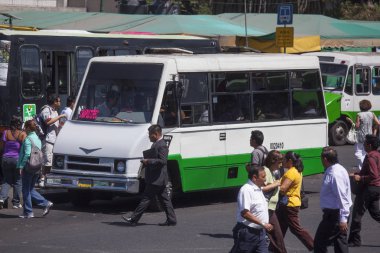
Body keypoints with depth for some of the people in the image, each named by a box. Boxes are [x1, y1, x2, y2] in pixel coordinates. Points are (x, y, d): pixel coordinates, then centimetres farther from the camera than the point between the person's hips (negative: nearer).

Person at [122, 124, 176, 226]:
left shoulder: (161, 146, -16)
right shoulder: (156, 144, 16)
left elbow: (162, 161, -24)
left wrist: (148, 161, -20)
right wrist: (146, 161, 11)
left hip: (156, 179, -10)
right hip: (159, 179, 11)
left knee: (146, 198, -7)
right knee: (164, 199, 10)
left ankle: (133, 219, -6)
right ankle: (171, 220, 12)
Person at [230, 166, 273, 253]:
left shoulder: (258, 189, 15)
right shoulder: (246, 190, -17)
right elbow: (245, 213, -24)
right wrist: (263, 224, -21)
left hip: (260, 232, 9)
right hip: (247, 233, -9)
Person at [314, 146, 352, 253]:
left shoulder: (335, 174, -21)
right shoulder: (338, 169, 11)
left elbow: (342, 197, -24)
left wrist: (343, 219, -25)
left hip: (334, 215, -10)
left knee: (320, 244, -2)